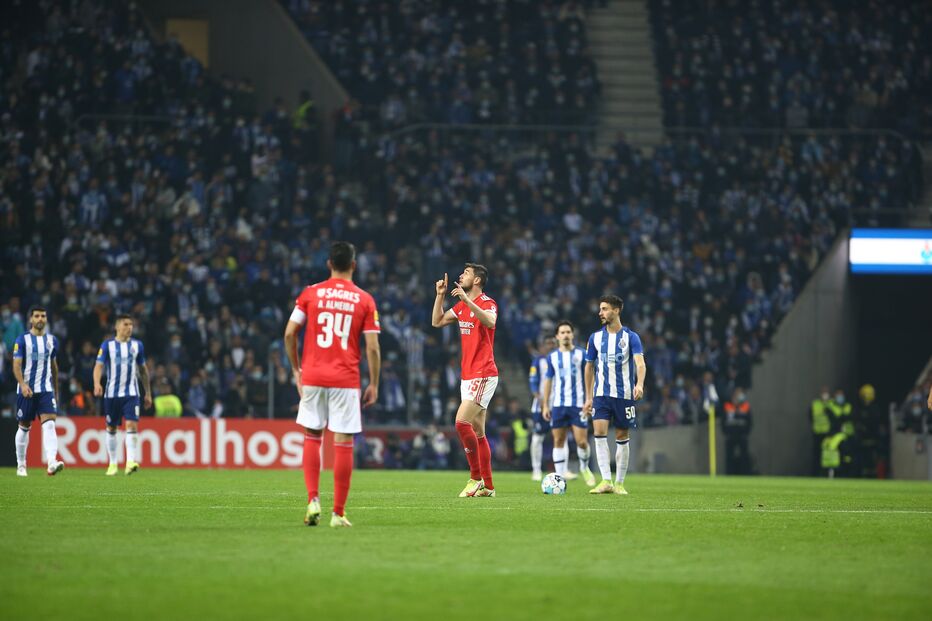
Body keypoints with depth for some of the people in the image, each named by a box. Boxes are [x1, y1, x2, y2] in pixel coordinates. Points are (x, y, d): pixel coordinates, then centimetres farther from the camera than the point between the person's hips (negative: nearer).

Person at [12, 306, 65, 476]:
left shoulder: (52, 340, 10)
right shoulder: (22, 340, -3)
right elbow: (17, 365, -9)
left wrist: (56, 390, 21)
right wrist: (22, 384, -25)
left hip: (46, 390, 2)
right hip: (26, 390, -2)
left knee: (49, 424, -16)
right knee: (24, 427, 7)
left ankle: (51, 463, -30)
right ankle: (21, 465, 23)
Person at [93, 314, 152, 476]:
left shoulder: (137, 345, 7)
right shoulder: (107, 345, 0)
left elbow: (143, 369, 16)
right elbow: (99, 365, -8)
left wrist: (148, 393, 17)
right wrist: (97, 383, -27)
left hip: (131, 393, 0)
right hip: (112, 393, 0)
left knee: (132, 425, -16)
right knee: (111, 428, 8)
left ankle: (131, 462, -23)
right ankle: (113, 463, 20)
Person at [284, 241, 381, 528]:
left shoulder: (311, 293, 3)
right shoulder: (364, 300, 1)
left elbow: (289, 334, -1)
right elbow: (372, 347, -3)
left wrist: (296, 370, 11)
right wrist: (374, 384, 6)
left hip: (313, 375, 1)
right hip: (346, 380, -1)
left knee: (312, 438, 15)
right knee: (343, 444, 2)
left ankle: (313, 500, 0)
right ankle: (338, 513, 1)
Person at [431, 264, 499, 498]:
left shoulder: (487, 303, -11)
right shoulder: (461, 306, 15)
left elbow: (490, 321, -32)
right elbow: (437, 321, 21)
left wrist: (466, 300, -35)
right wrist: (440, 295, 11)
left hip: (483, 375, -9)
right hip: (467, 375, 9)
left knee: (462, 422, -18)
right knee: (477, 431, 8)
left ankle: (476, 478, -10)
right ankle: (487, 486, 10)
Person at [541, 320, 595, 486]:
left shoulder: (581, 354, 3)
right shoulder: (552, 357, 8)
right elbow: (548, 381, 12)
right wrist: (545, 405, 7)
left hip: (578, 404, -2)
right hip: (558, 404, 2)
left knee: (582, 441, -8)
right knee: (558, 441, 0)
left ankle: (584, 468, 18)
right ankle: (560, 476, 4)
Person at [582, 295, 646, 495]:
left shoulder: (630, 337, -2)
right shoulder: (595, 337, 8)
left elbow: (640, 363, -14)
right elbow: (589, 367, 16)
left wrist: (639, 384, -33)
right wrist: (588, 398, 14)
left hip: (624, 394, -2)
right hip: (601, 394, 2)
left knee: (622, 437, 3)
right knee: (599, 433, -15)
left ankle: (619, 483, 13)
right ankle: (606, 481, -18)